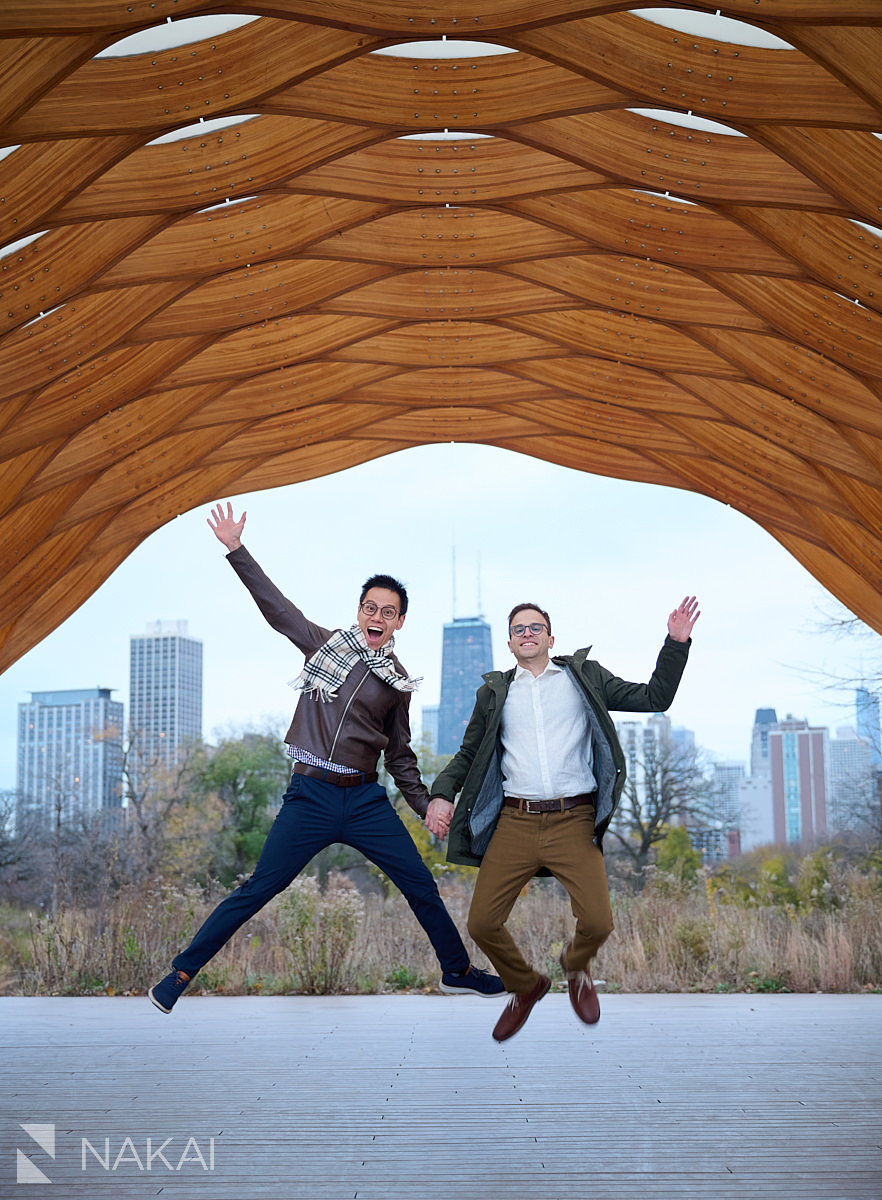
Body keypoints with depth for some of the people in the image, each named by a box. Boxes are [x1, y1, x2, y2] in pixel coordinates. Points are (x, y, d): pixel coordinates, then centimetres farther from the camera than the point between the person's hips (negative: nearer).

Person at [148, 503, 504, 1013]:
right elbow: (274, 604, 2)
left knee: (421, 886, 3)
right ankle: (182, 972, 5)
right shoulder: (326, 644, 5)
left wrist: (425, 803, 7)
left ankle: (459, 972, 22)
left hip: (366, 800, 3)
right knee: (257, 891, -5)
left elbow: (400, 755, 17)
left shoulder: (398, 682, 10)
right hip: (311, 796, -2)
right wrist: (236, 549, -4)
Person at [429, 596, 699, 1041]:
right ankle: (524, 985, 25)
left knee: (597, 922, -16)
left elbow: (654, 697, 10)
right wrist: (442, 791, 4)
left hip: (573, 821, -2)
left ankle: (576, 965, 21)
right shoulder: (495, 692, 16)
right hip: (515, 822, 2)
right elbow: (468, 753, 22)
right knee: (482, 923, -6)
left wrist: (676, 644, 0)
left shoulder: (583, 676, 12)